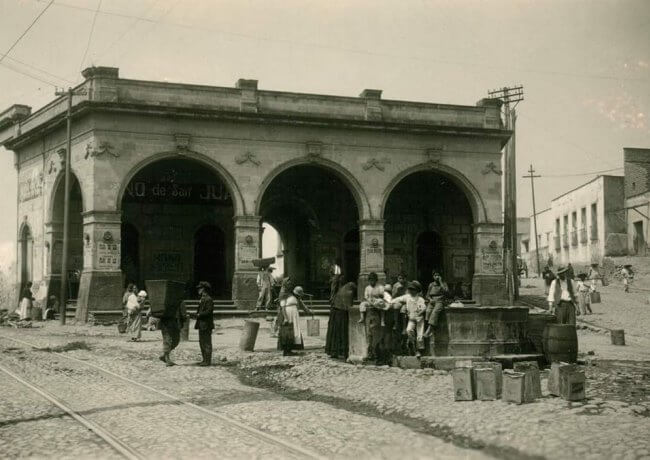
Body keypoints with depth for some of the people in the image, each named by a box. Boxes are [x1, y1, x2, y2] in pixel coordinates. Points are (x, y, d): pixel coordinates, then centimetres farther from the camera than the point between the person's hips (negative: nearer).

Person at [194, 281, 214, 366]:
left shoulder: (208, 299, -14)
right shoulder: (202, 299, 17)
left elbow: (209, 311, -21)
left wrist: (199, 315, -13)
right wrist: (198, 314, 10)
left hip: (206, 325, -10)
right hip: (202, 325, 10)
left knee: (207, 343, -6)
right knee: (202, 343, 13)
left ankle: (207, 361, -3)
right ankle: (204, 360, 19)